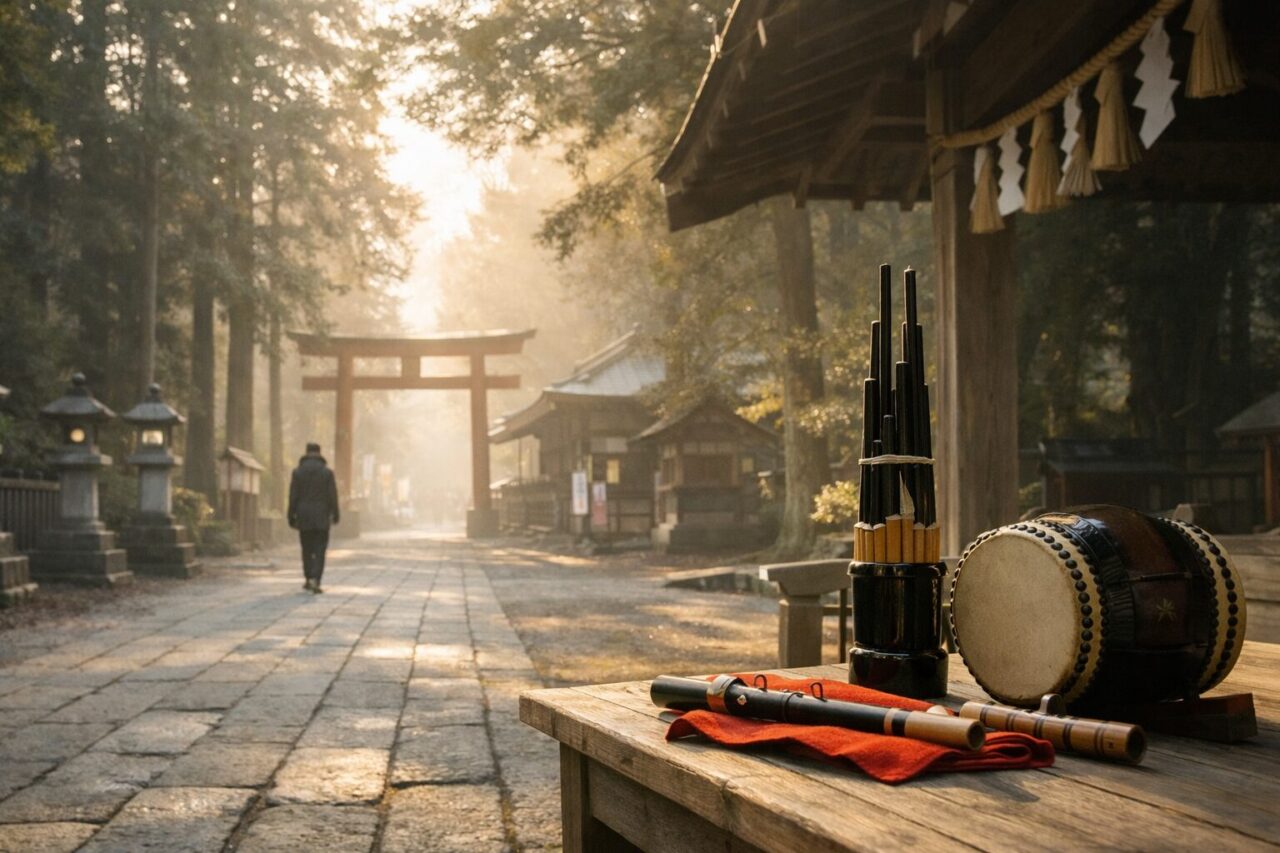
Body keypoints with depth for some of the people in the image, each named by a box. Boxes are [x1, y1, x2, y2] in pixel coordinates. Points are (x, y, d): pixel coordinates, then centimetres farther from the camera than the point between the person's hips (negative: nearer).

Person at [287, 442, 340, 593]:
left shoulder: (298, 472, 0)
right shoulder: (327, 472, -3)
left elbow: (293, 497, -2)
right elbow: (333, 496, -4)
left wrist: (292, 517, 4)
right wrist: (335, 515, 6)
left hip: (304, 517, 1)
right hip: (321, 518, -1)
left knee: (307, 549, 15)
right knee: (319, 550, -1)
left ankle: (309, 579, 21)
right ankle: (315, 580, -15)